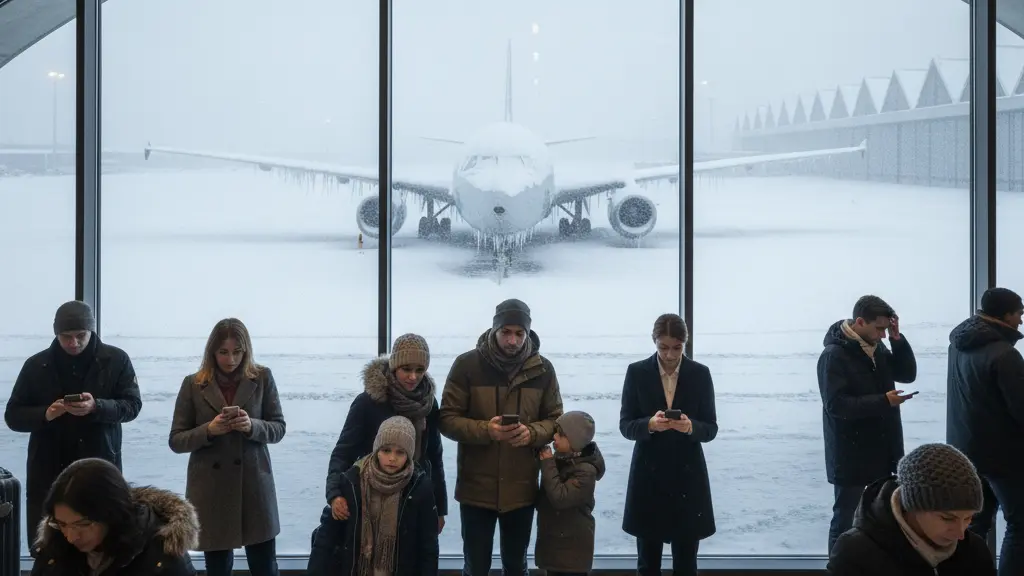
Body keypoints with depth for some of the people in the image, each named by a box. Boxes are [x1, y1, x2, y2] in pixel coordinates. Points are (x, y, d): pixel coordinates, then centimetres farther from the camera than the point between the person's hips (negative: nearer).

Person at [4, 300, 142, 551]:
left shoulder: (116, 360, 0)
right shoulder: (36, 365, 3)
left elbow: (132, 405, -3)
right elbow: (13, 416, 4)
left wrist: (96, 407, -21)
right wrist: (45, 414, -16)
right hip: (49, 470, 1)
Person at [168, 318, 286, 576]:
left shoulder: (262, 378, 2)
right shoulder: (193, 384, 1)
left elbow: (278, 428, 4)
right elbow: (176, 441, 2)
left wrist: (252, 426, -17)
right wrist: (209, 430, -17)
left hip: (254, 484, 0)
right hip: (211, 488, 0)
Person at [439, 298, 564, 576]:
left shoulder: (542, 369, 0)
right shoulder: (467, 365, -8)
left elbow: (555, 420, 5)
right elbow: (448, 419, -7)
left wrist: (532, 432, -17)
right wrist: (485, 430, -24)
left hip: (522, 488, 2)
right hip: (476, 487, -2)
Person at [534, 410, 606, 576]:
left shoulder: (586, 470, -23)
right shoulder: (561, 458, 5)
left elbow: (560, 498, -30)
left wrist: (548, 464, -25)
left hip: (572, 543, -9)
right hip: (553, 537, 9)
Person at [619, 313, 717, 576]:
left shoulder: (700, 374, 0)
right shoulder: (637, 372, -1)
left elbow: (711, 428, 1)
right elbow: (625, 425, -1)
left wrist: (690, 427, -21)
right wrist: (650, 424, -22)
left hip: (688, 476, 0)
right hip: (648, 476, 0)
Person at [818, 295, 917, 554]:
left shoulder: (876, 347, 7)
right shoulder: (834, 355, -17)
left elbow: (908, 374, 8)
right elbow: (836, 405, -23)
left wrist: (897, 338, -5)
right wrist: (883, 401, -24)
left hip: (882, 449, 8)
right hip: (851, 453, -8)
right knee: (846, 518, 2)